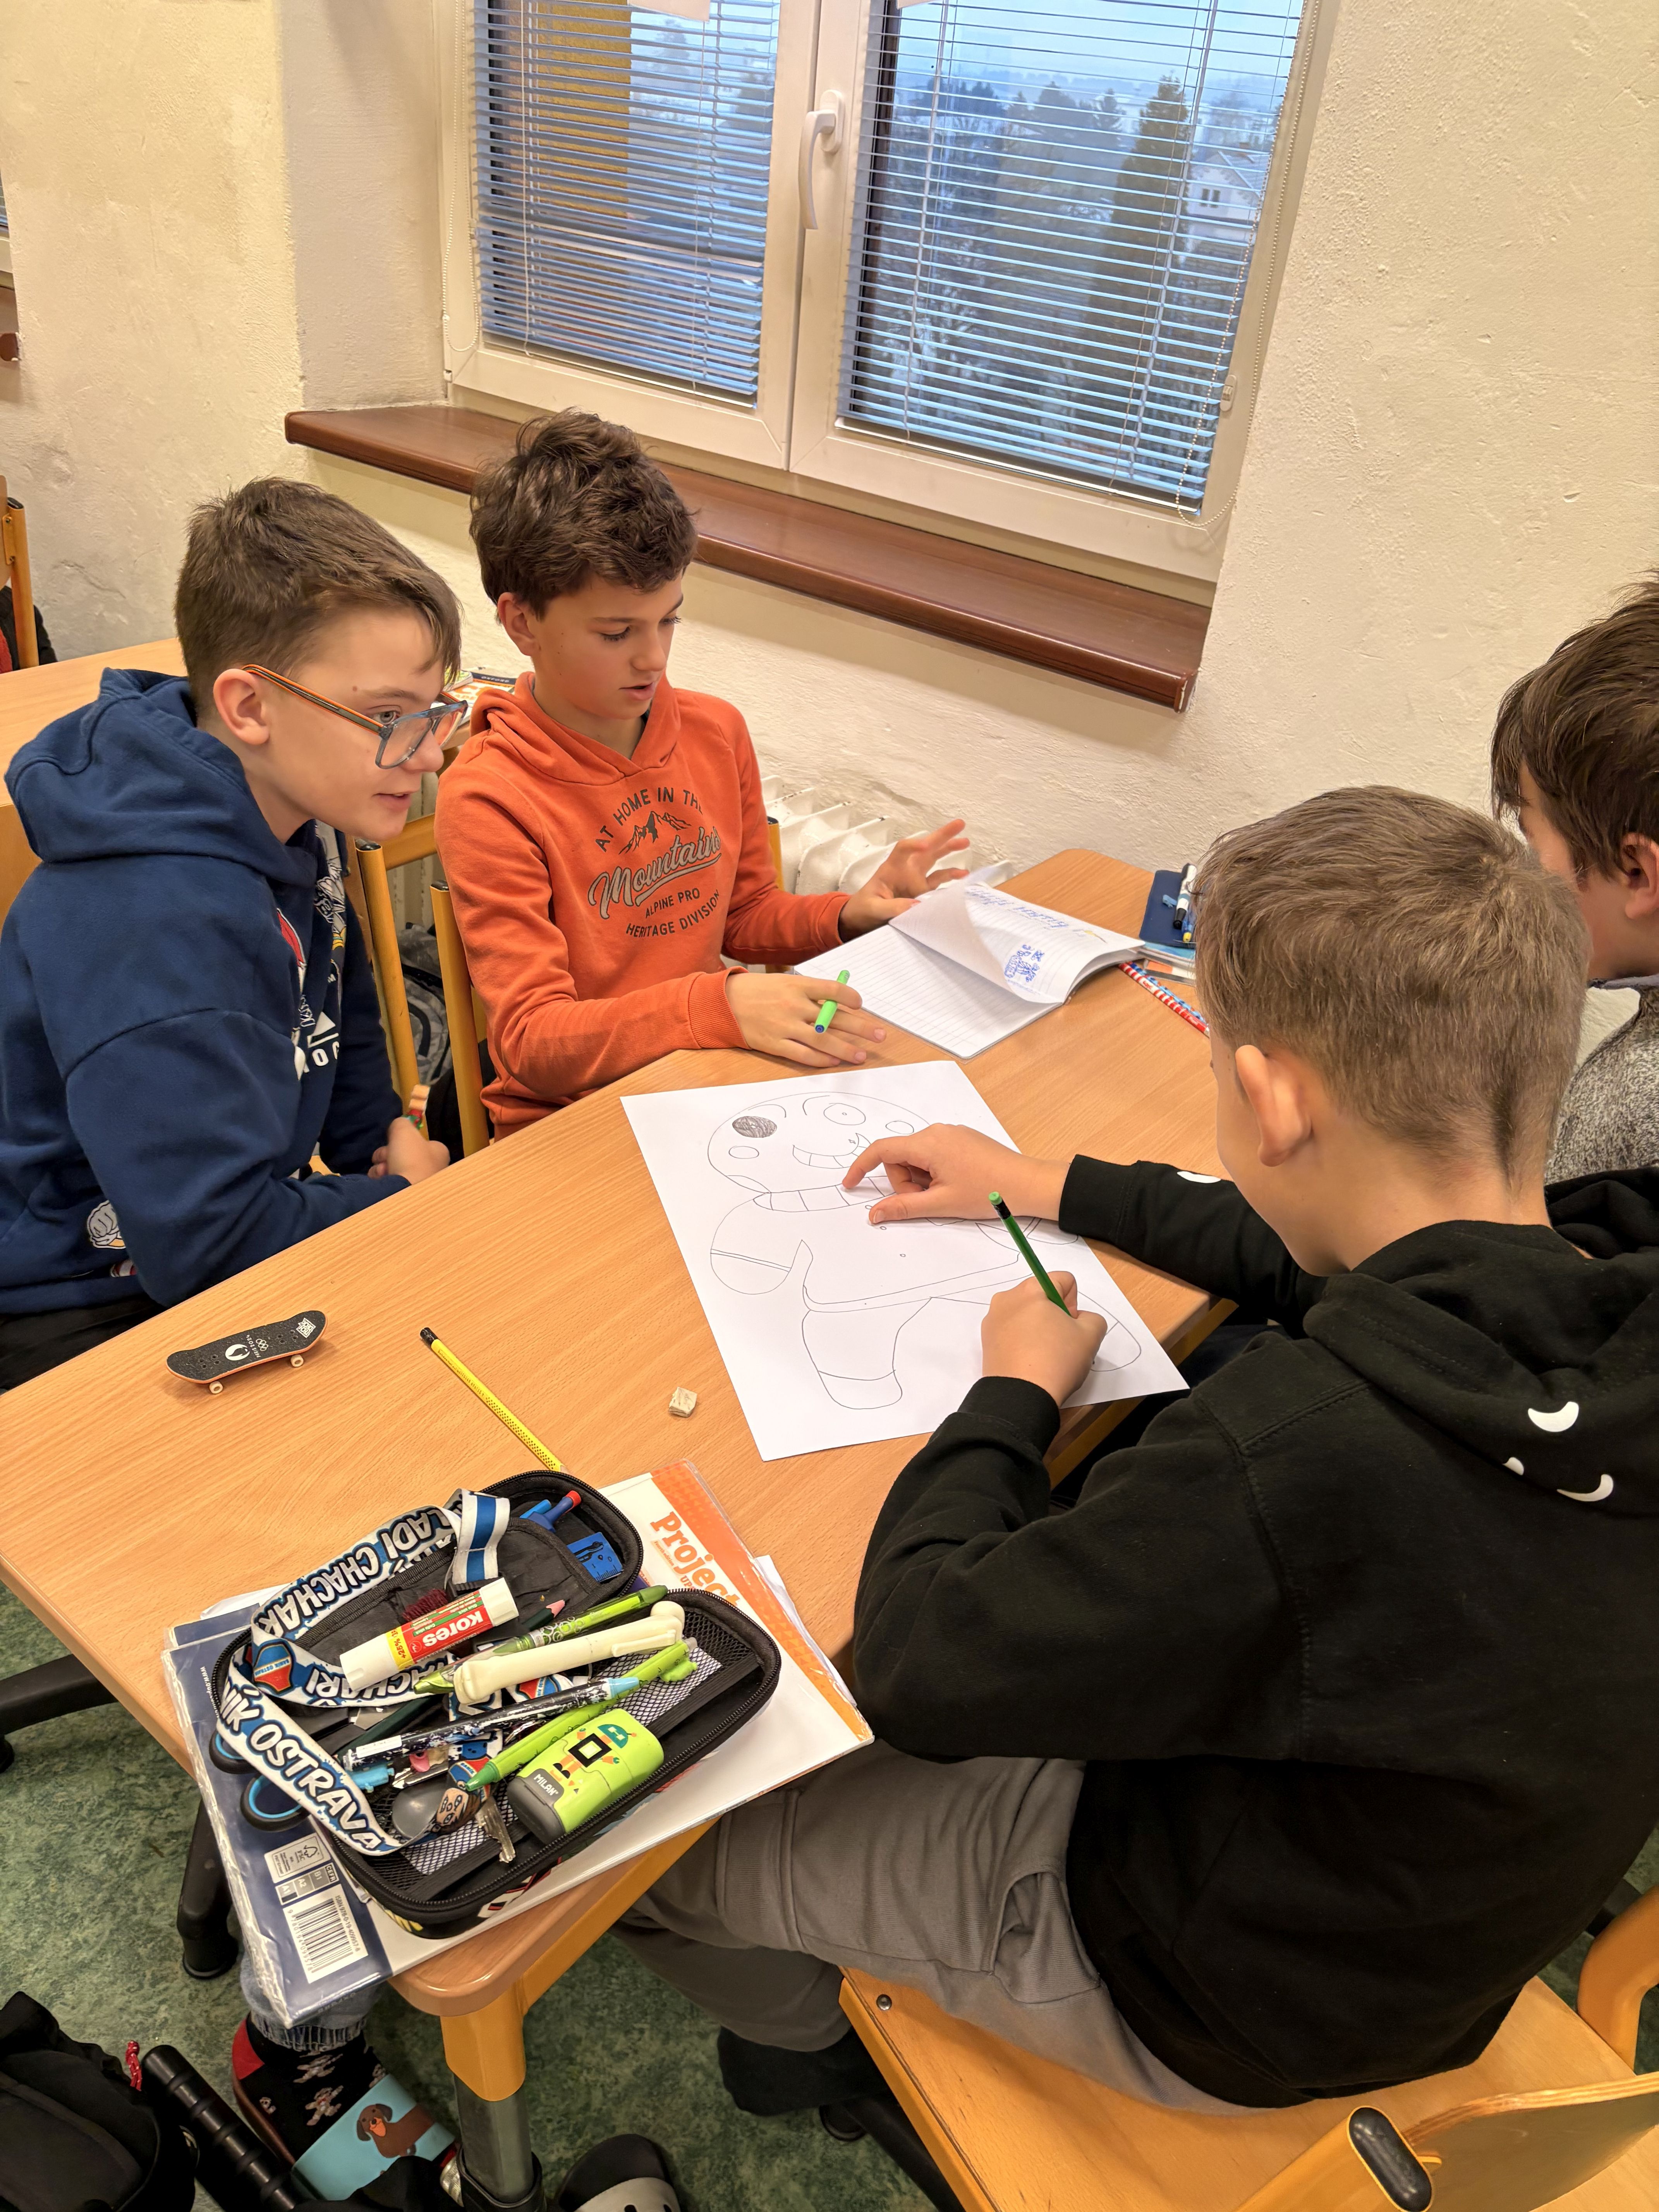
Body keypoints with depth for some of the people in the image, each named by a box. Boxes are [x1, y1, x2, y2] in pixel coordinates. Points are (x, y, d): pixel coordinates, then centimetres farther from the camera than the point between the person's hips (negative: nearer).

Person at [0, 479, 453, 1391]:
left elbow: (335, 1000, 17)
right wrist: (398, 1199, -16)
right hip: (89, 1313, -8)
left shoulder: (291, 812, -1)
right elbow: (206, 1239, -32)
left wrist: (378, 1131, 2)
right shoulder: (157, 921, -32)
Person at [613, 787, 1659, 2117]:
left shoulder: (1301, 1451, -44)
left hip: (1212, 2015, -7)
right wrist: (1059, 1190, 11)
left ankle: (804, 2029, 38)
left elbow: (919, 1667, -28)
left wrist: (1015, 1393, -13)